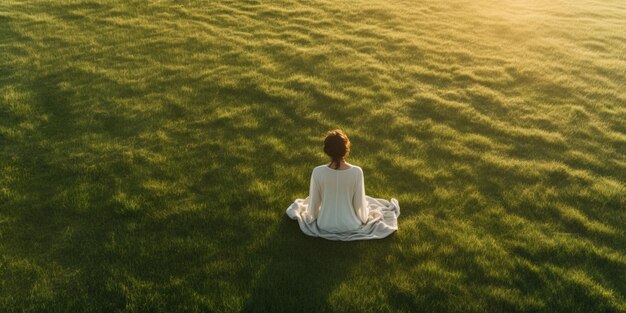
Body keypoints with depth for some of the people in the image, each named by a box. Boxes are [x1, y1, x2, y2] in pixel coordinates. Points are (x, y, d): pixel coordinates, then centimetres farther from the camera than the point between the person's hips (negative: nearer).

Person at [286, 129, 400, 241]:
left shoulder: (318, 172, -23)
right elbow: (359, 203, -13)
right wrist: (363, 218, 10)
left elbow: (314, 202, -10)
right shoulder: (356, 172, -24)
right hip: (352, 225, 0)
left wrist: (312, 216, 13)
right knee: (369, 203, 34)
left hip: (324, 225, 1)